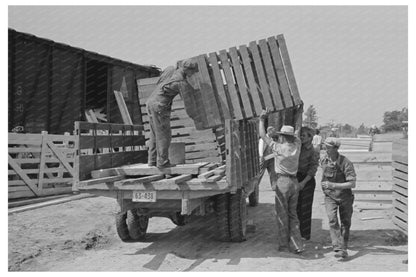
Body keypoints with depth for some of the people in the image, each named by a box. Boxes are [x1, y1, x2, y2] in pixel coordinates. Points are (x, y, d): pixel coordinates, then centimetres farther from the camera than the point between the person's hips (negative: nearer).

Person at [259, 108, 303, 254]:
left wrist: (262, 119, 6)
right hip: (294, 182, 5)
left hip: (282, 182, -5)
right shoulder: (296, 146, 2)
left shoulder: (279, 148, -11)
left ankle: (283, 244, 12)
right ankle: (297, 245, 11)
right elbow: (295, 134, 23)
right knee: (293, 214, 13)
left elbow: (263, 136, -3)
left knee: (282, 215, 5)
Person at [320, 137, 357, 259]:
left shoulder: (346, 163, -21)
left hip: (345, 196, -2)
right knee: (332, 220, -18)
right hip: (330, 197, 2)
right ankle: (339, 249, -21)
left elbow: (352, 184, -25)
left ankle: (344, 247, 28)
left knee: (345, 223, 9)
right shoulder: (323, 160, -6)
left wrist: (333, 185, -30)